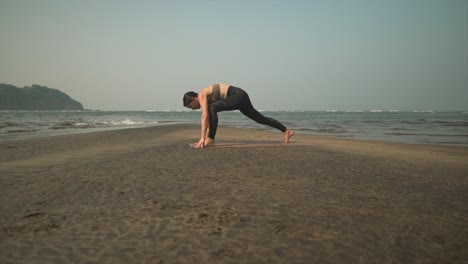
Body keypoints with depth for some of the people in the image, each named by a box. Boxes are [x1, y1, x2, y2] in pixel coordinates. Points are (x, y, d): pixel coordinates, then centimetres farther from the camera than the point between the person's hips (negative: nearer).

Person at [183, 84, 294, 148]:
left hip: (238, 95, -11)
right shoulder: (205, 99, 15)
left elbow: (205, 116, -21)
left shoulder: (202, 95, -10)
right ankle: (287, 131, 27)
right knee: (260, 118, 17)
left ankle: (210, 140, -23)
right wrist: (205, 137, 17)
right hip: (239, 97, 11)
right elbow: (209, 119, 18)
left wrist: (202, 139, -23)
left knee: (212, 108, -26)